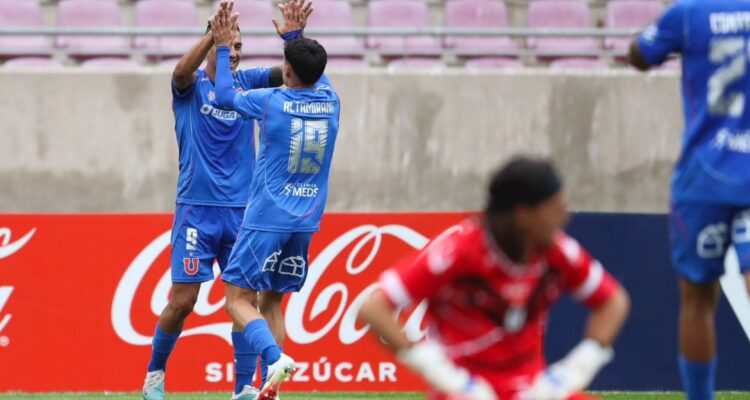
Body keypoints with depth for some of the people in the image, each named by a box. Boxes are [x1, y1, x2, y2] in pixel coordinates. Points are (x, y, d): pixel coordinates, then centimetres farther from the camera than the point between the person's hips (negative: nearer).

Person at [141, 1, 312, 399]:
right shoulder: (192, 85, -2)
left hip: (241, 209, 3)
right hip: (197, 208, -3)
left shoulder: (247, 82, 8)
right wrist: (214, 33, -38)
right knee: (183, 300, -4)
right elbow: (181, 72, -25)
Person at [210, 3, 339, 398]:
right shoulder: (330, 101, 3)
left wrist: (222, 46, 14)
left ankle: (274, 357, -27)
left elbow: (223, 95, 6)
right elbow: (316, 72, 27)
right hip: (306, 222, 5)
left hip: (267, 219, -5)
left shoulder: (270, 101, -11)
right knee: (271, 301, 14)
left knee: (238, 298, -3)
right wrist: (295, 34, 35)